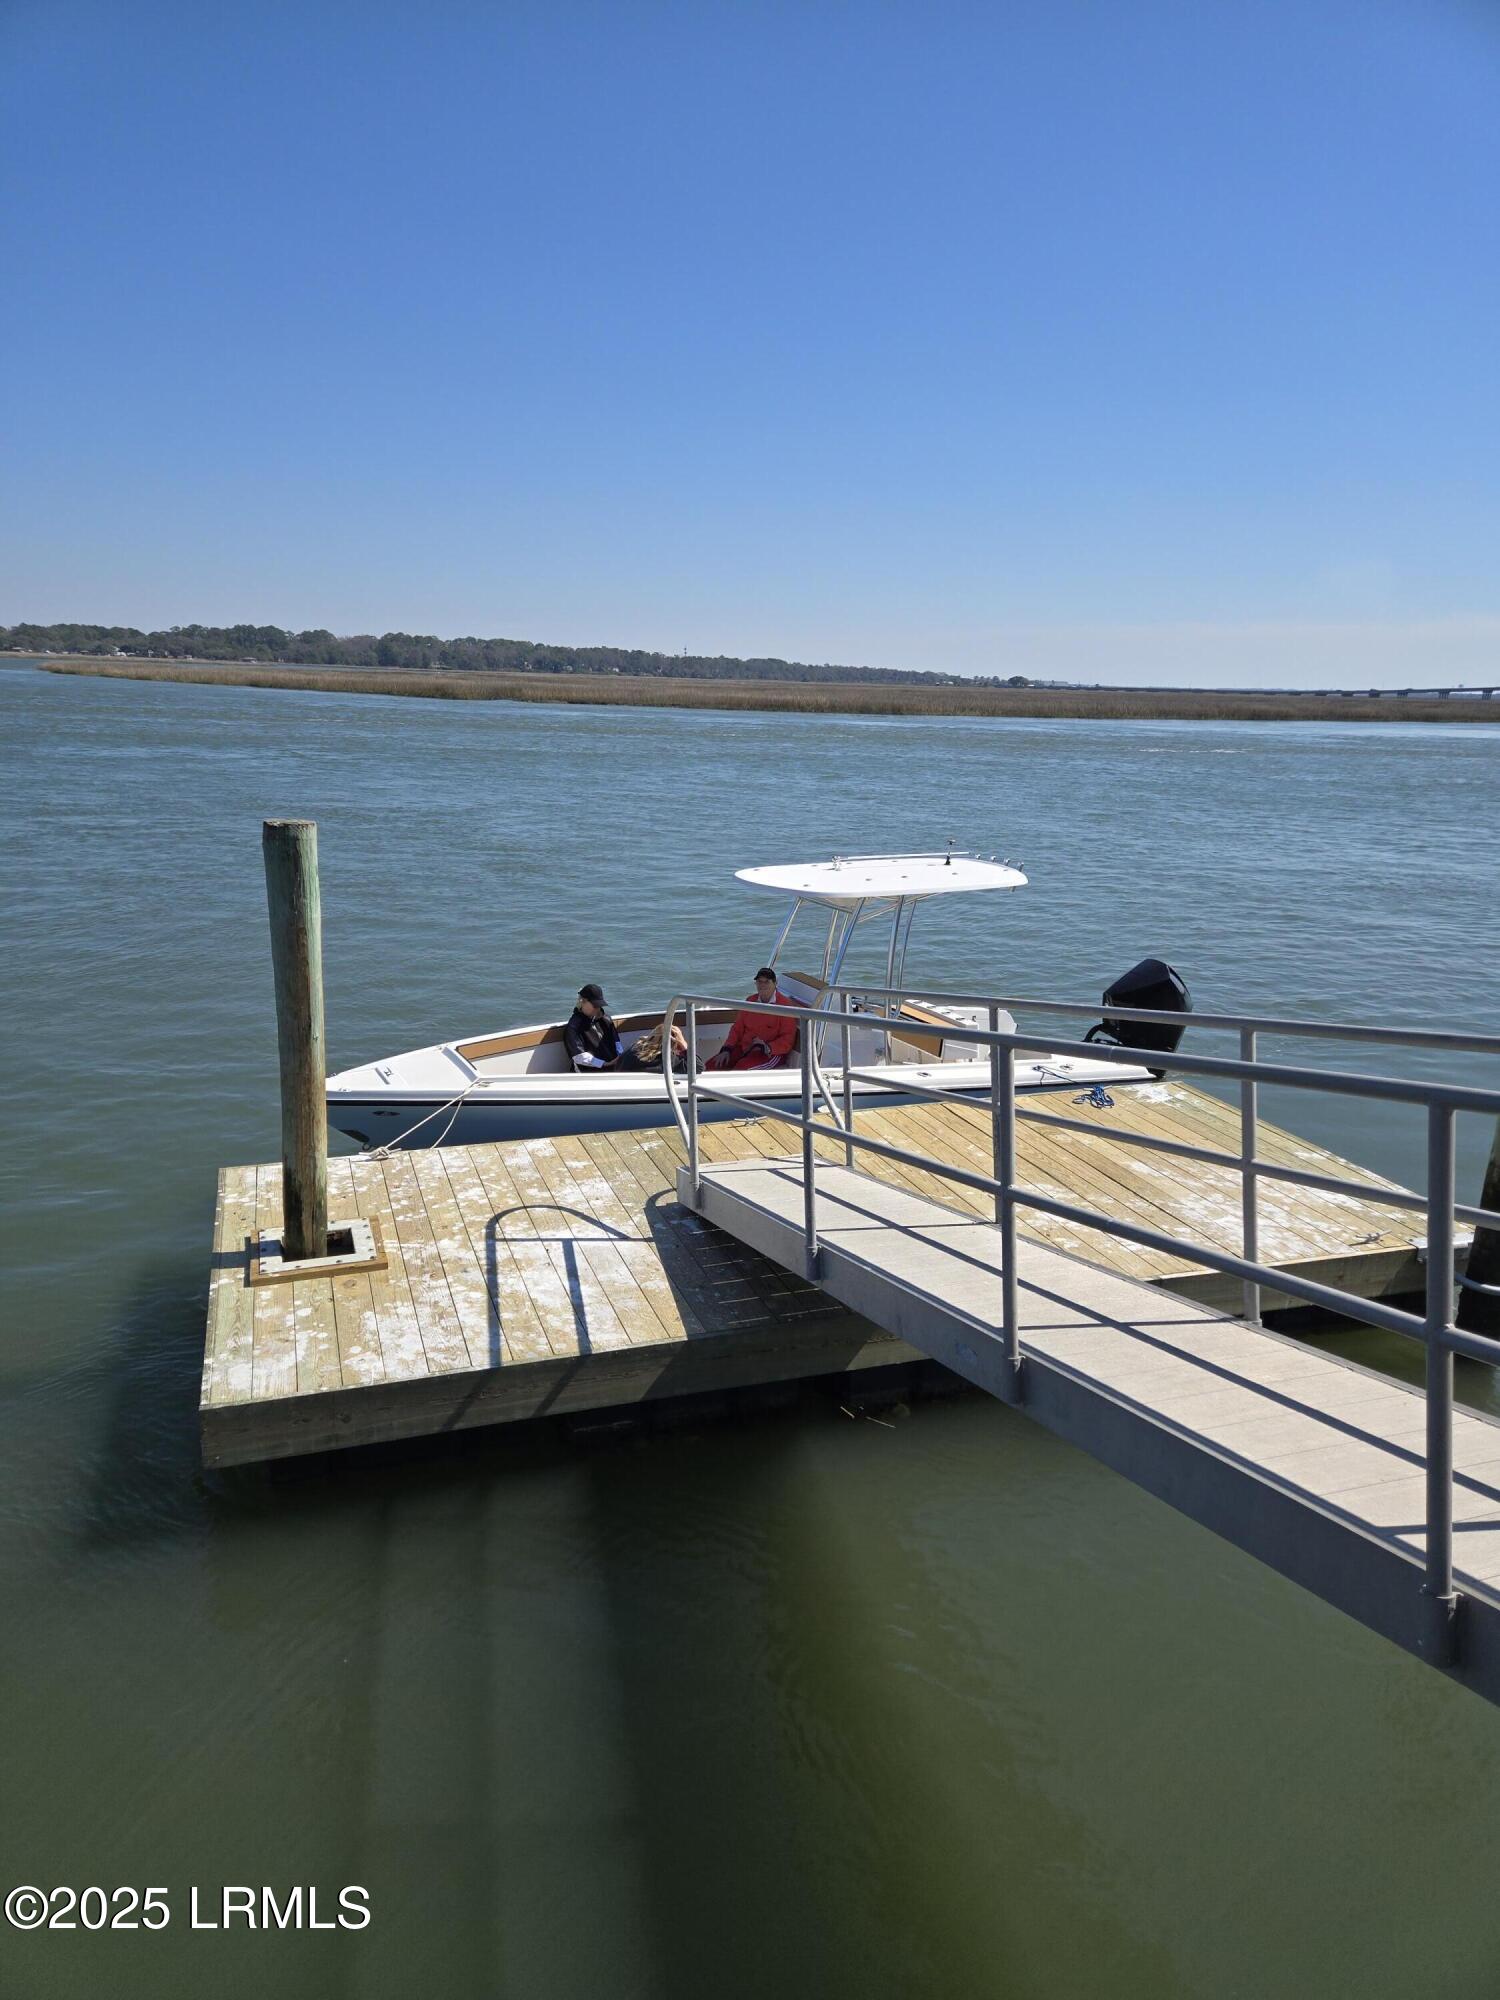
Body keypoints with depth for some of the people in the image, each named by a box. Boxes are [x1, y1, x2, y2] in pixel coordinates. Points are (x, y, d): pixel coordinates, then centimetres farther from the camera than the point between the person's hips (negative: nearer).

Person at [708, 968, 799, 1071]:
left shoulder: (785, 1004, -6)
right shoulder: (750, 1000, 13)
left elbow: (787, 1040, -9)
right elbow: (737, 1028, 15)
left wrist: (767, 1047, -25)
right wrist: (726, 1050, 1)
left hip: (770, 1053, -6)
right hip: (744, 1047, 6)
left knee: (740, 1069, -35)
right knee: (711, 1066, -12)